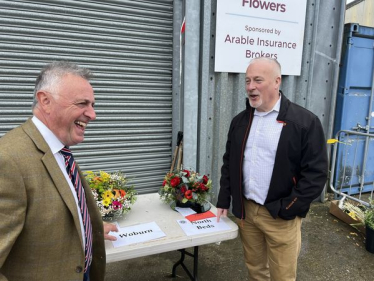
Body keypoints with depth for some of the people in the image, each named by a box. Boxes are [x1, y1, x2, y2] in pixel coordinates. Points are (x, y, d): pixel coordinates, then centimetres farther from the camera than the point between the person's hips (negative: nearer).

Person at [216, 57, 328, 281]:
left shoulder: (305, 121, -11)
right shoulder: (240, 121, 6)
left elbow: (316, 172, -12)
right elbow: (229, 163, 11)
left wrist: (287, 209, -14)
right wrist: (224, 201, 7)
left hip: (281, 216, -4)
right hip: (245, 211, 5)